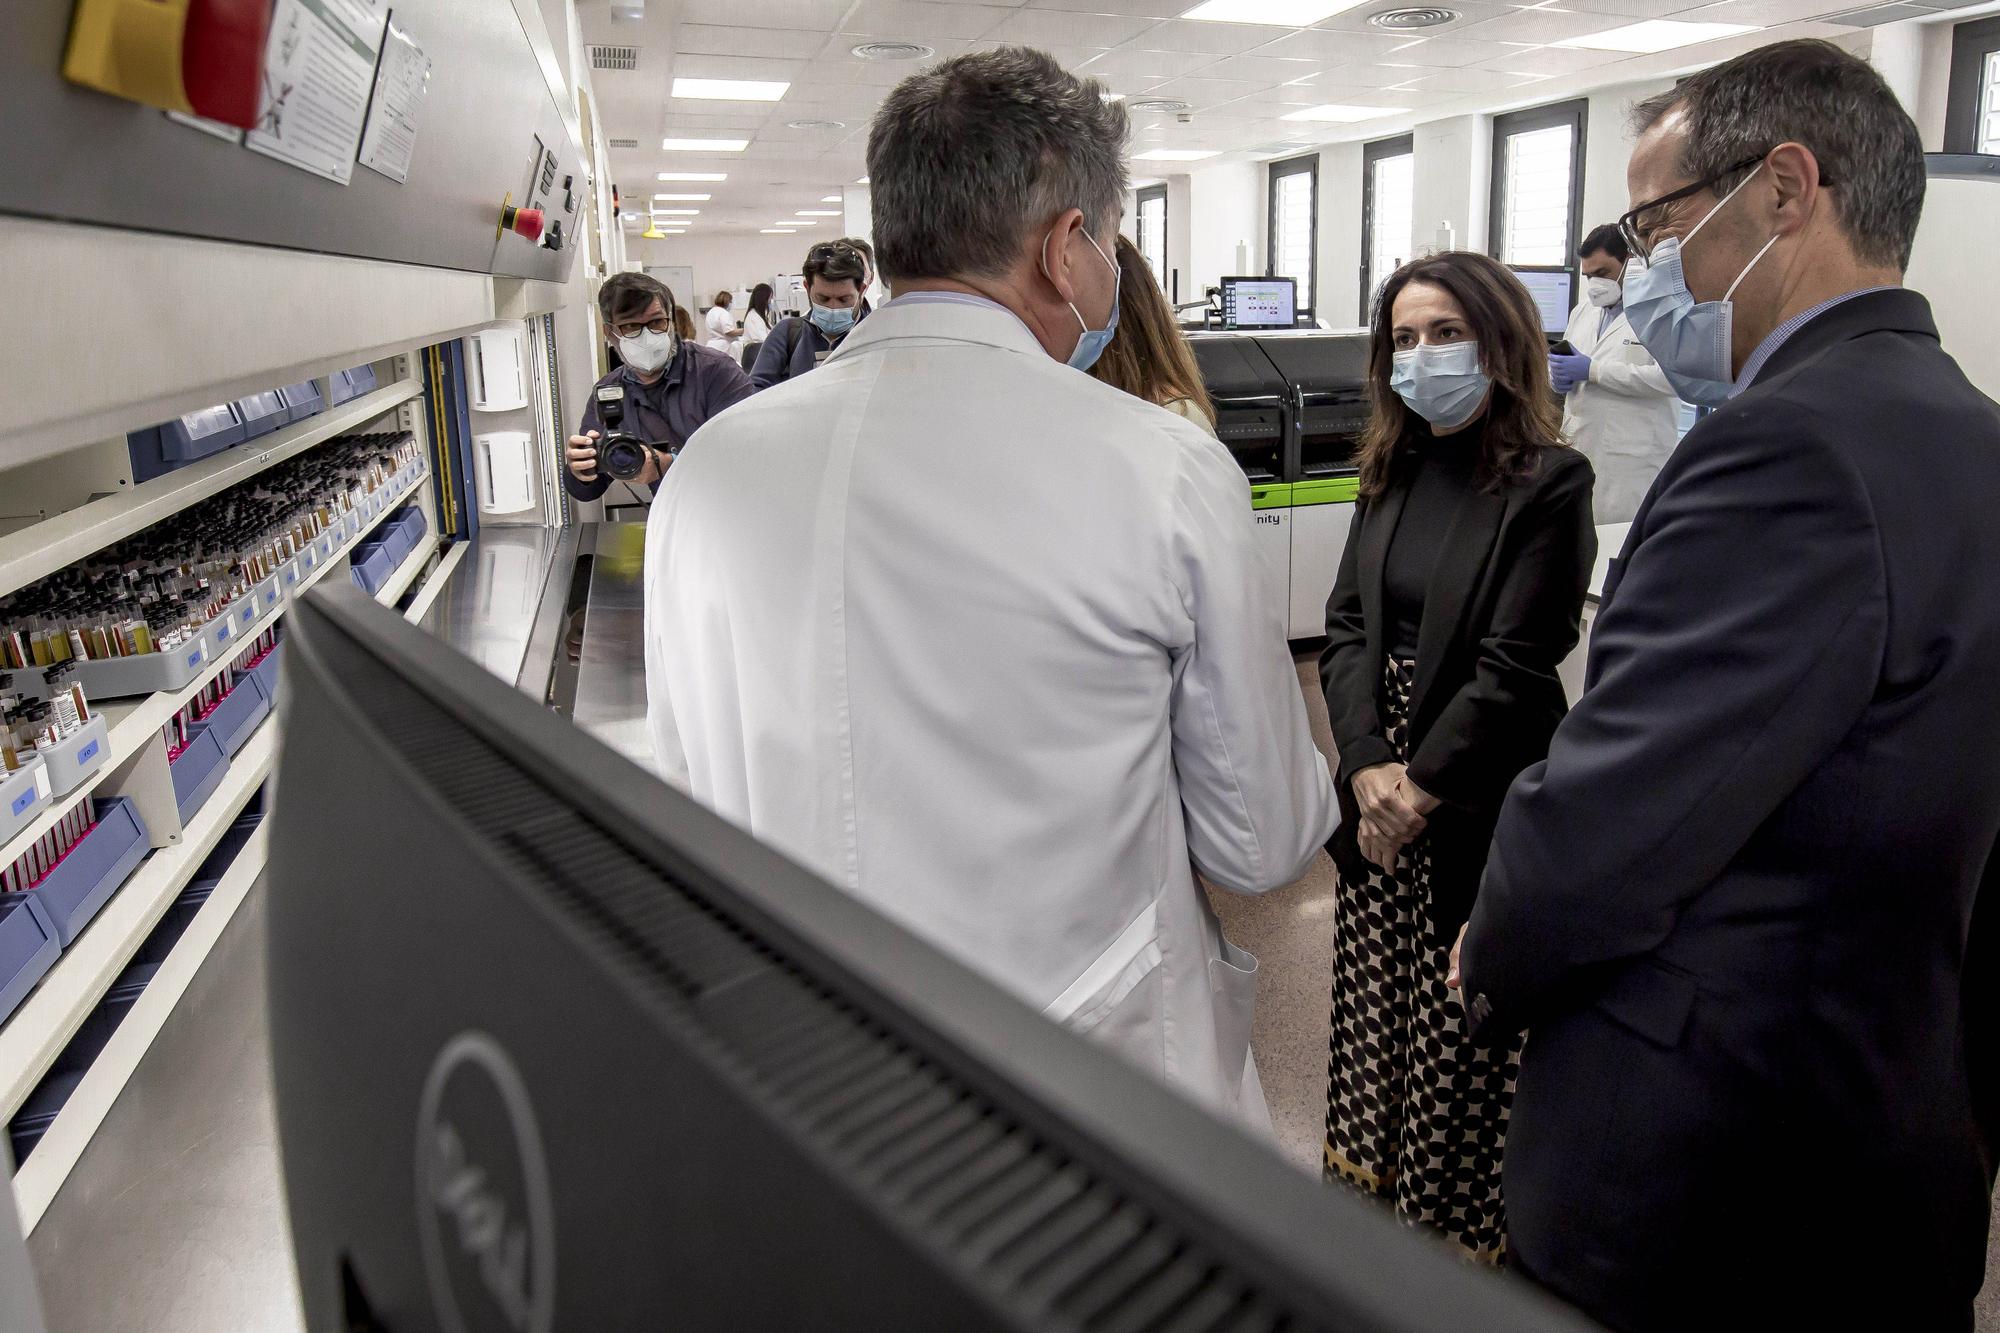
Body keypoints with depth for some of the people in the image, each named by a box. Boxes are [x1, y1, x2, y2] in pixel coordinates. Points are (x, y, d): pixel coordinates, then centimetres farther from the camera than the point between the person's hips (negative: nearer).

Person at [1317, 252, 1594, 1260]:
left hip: (1479, 795, -6)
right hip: (1375, 781, 6)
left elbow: (1513, 666, -15)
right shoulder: (1394, 470, 8)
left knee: (1464, 1019, 5)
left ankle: (1464, 1223, 26)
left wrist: (1422, 786, -14)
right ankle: (1370, 1166, 37)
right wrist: (1367, 766, -10)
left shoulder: (1548, 482, -11)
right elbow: (1347, 624, 2)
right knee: (1373, 986, 17)